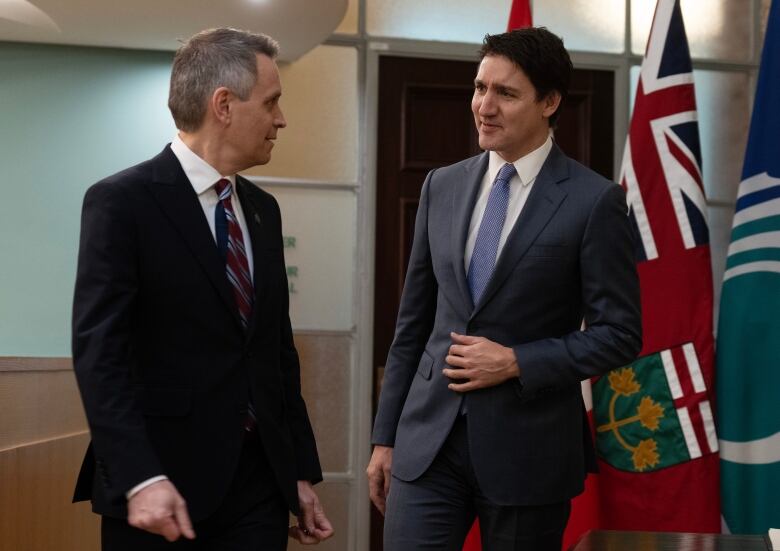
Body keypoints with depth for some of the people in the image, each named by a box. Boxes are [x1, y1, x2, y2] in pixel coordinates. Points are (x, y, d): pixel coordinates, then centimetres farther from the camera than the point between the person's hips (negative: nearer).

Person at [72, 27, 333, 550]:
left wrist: (301, 471, 13)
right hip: (163, 484, -6)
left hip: (260, 479, 6)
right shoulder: (122, 201, -8)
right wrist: (140, 477, -23)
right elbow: (99, 352, -15)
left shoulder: (263, 210, 13)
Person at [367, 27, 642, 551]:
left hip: (527, 447, -3)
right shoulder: (443, 186, 7)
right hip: (429, 436, 4)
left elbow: (619, 333, -6)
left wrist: (515, 363, -16)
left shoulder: (594, 201, -7)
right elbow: (413, 321, 11)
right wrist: (385, 436, 10)